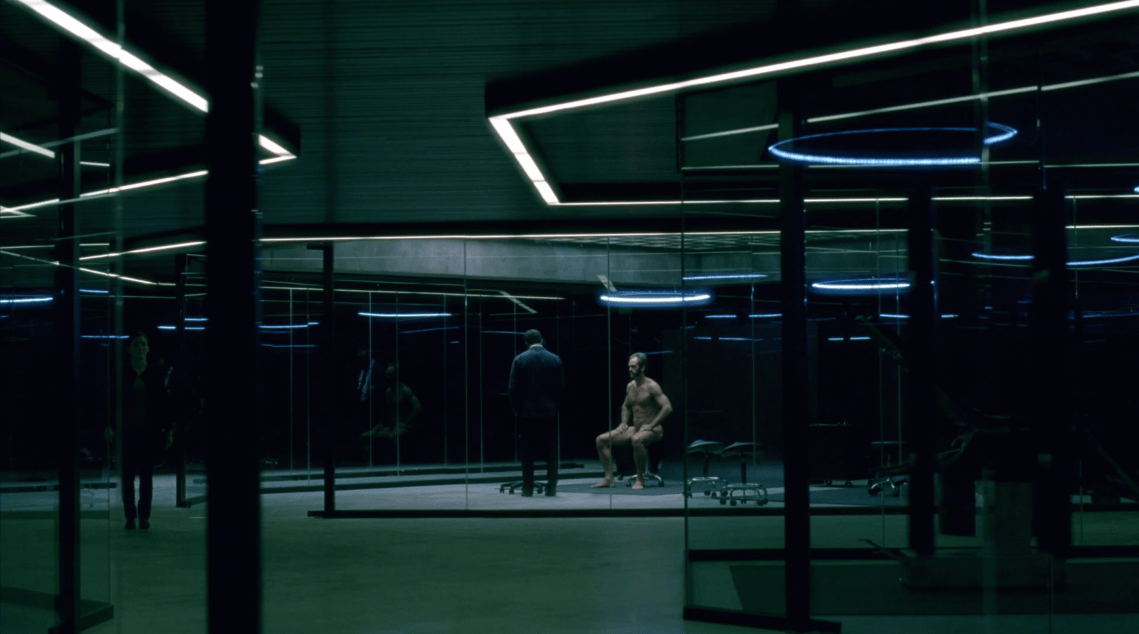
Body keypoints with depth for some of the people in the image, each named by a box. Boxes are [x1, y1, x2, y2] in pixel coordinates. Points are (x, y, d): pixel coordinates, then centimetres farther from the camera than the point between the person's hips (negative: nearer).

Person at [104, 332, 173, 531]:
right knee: (127, 476, 1)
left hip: (149, 431, 0)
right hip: (127, 431, 0)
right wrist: (108, 426, -10)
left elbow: (163, 403, 5)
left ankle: (144, 516, 7)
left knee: (146, 475, 1)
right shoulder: (121, 373, 1)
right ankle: (130, 516, 8)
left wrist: (168, 430, 2)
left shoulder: (156, 374, 4)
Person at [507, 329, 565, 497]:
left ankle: (527, 488, 6)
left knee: (527, 453, 6)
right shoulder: (555, 360, 1)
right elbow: (562, 387, 2)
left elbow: (513, 389, -5)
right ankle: (551, 488, 3)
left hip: (527, 412, -1)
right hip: (550, 412, 1)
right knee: (551, 452, 6)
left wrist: (516, 408, 7)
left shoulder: (519, 360, -4)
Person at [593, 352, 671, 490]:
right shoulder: (630, 386, 11)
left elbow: (667, 407, -22)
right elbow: (626, 406, 29)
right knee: (601, 440, -2)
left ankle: (640, 479, -28)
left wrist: (651, 426, -24)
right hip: (635, 429, 8)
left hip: (652, 430, -8)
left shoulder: (651, 386, -13)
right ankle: (609, 478, -3)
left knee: (636, 440, -43)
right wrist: (624, 423, 11)